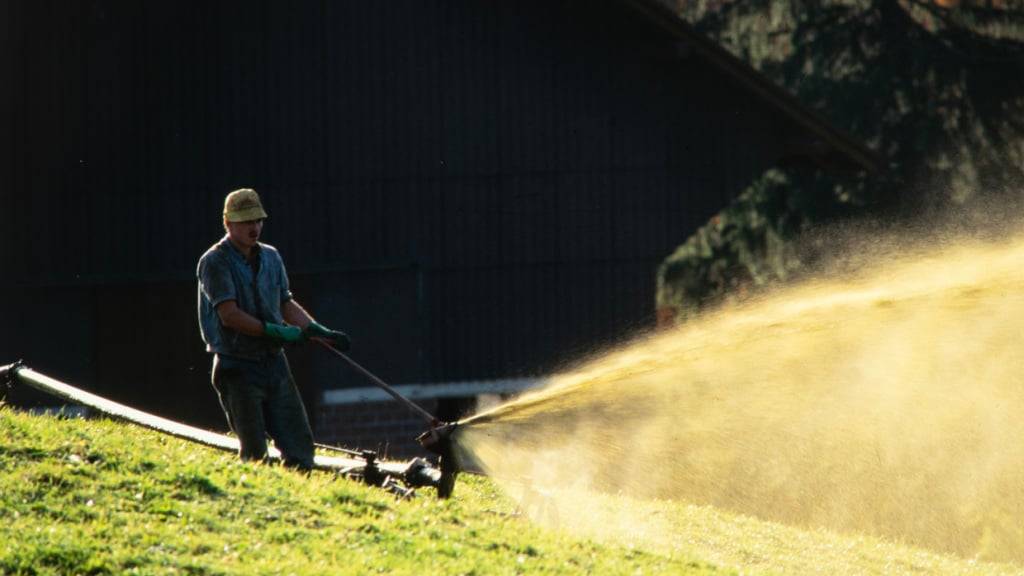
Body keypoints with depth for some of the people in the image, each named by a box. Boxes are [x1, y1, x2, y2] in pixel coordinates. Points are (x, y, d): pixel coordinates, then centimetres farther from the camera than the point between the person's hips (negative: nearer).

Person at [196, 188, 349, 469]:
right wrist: (275, 331, -20)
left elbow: (287, 305, 20)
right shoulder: (215, 262, -10)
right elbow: (230, 315, -18)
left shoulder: (270, 257, 12)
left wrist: (320, 331, 8)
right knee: (255, 453, -5)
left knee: (299, 442, 3)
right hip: (237, 368, -6)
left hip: (274, 361, 6)